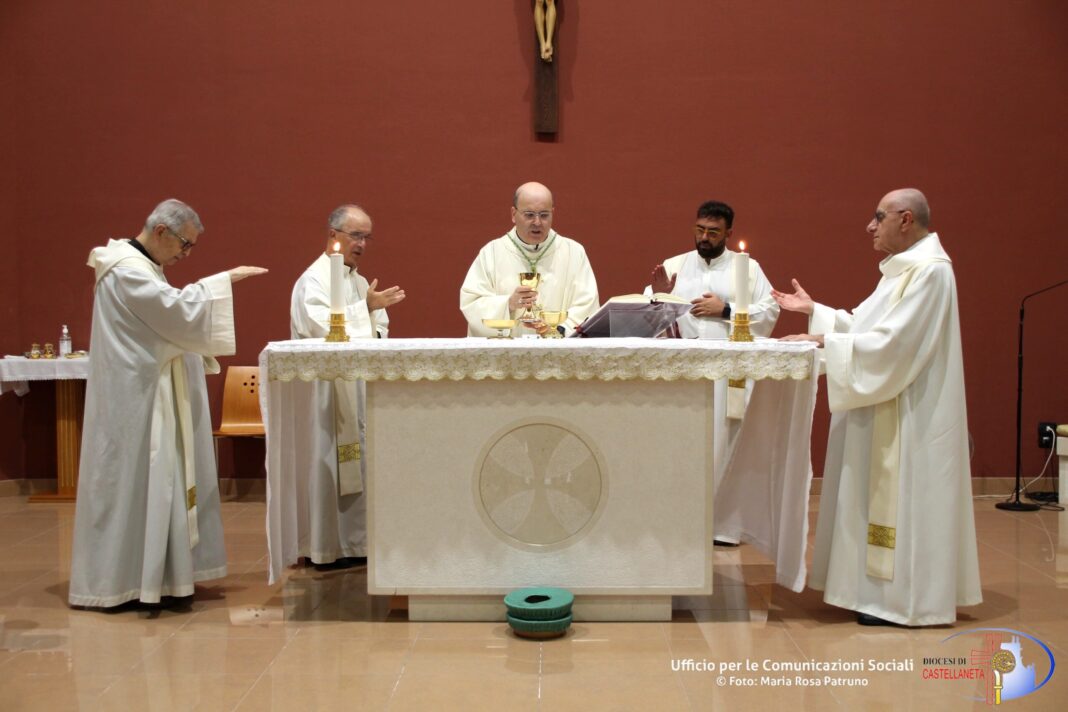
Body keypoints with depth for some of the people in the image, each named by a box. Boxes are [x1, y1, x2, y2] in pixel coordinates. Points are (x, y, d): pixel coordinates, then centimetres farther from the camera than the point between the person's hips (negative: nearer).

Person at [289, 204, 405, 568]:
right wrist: (365, 308, -23)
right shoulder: (313, 281, -9)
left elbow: (379, 329, 19)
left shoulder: (359, 282, 16)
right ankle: (325, 547, 5)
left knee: (360, 464, 10)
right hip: (327, 390, -8)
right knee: (327, 465, -3)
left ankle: (355, 541, 19)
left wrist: (372, 333, -3)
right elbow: (321, 329, -22)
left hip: (360, 386, 8)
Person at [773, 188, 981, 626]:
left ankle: (902, 599, 7)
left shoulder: (929, 271, -18)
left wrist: (824, 341, -21)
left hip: (907, 417, -10)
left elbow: (891, 343, -25)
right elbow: (868, 329, 16)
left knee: (900, 503, -3)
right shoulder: (903, 268, 14)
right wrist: (814, 310, 13)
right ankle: (884, 588, 23)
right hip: (884, 411, 10)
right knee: (882, 502, 14)